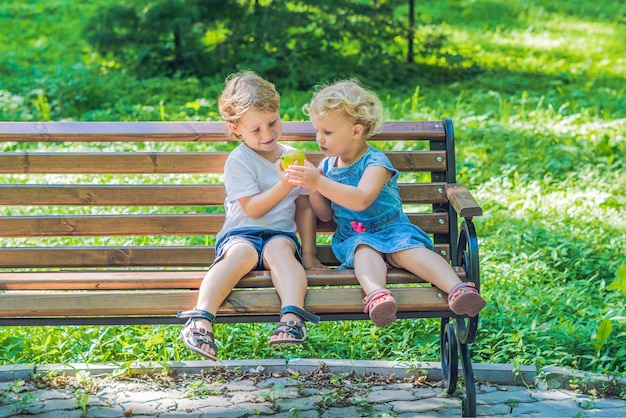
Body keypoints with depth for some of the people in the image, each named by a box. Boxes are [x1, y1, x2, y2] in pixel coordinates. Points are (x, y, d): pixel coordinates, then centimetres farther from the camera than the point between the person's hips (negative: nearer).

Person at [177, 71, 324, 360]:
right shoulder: (239, 161, 0)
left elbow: (304, 209, 18)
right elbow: (253, 208, -10)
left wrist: (308, 254, 11)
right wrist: (284, 185, -18)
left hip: (281, 235, 3)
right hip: (241, 234, -2)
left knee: (280, 248, -35)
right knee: (241, 253, -38)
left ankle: (292, 317, -55)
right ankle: (201, 320, -51)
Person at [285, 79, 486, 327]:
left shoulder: (375, 162, -9)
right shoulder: (327, 165, 11)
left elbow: (361, 200, -29)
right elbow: (325, 216, 13)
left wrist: (320, 182, -33)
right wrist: (313, 189, -7)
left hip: (391, 229, -2)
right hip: (353, 236, 2)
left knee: (409, 249, -34)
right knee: (365, 250, -33)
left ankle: (457, 289, -51)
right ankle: (375, 293, -64)